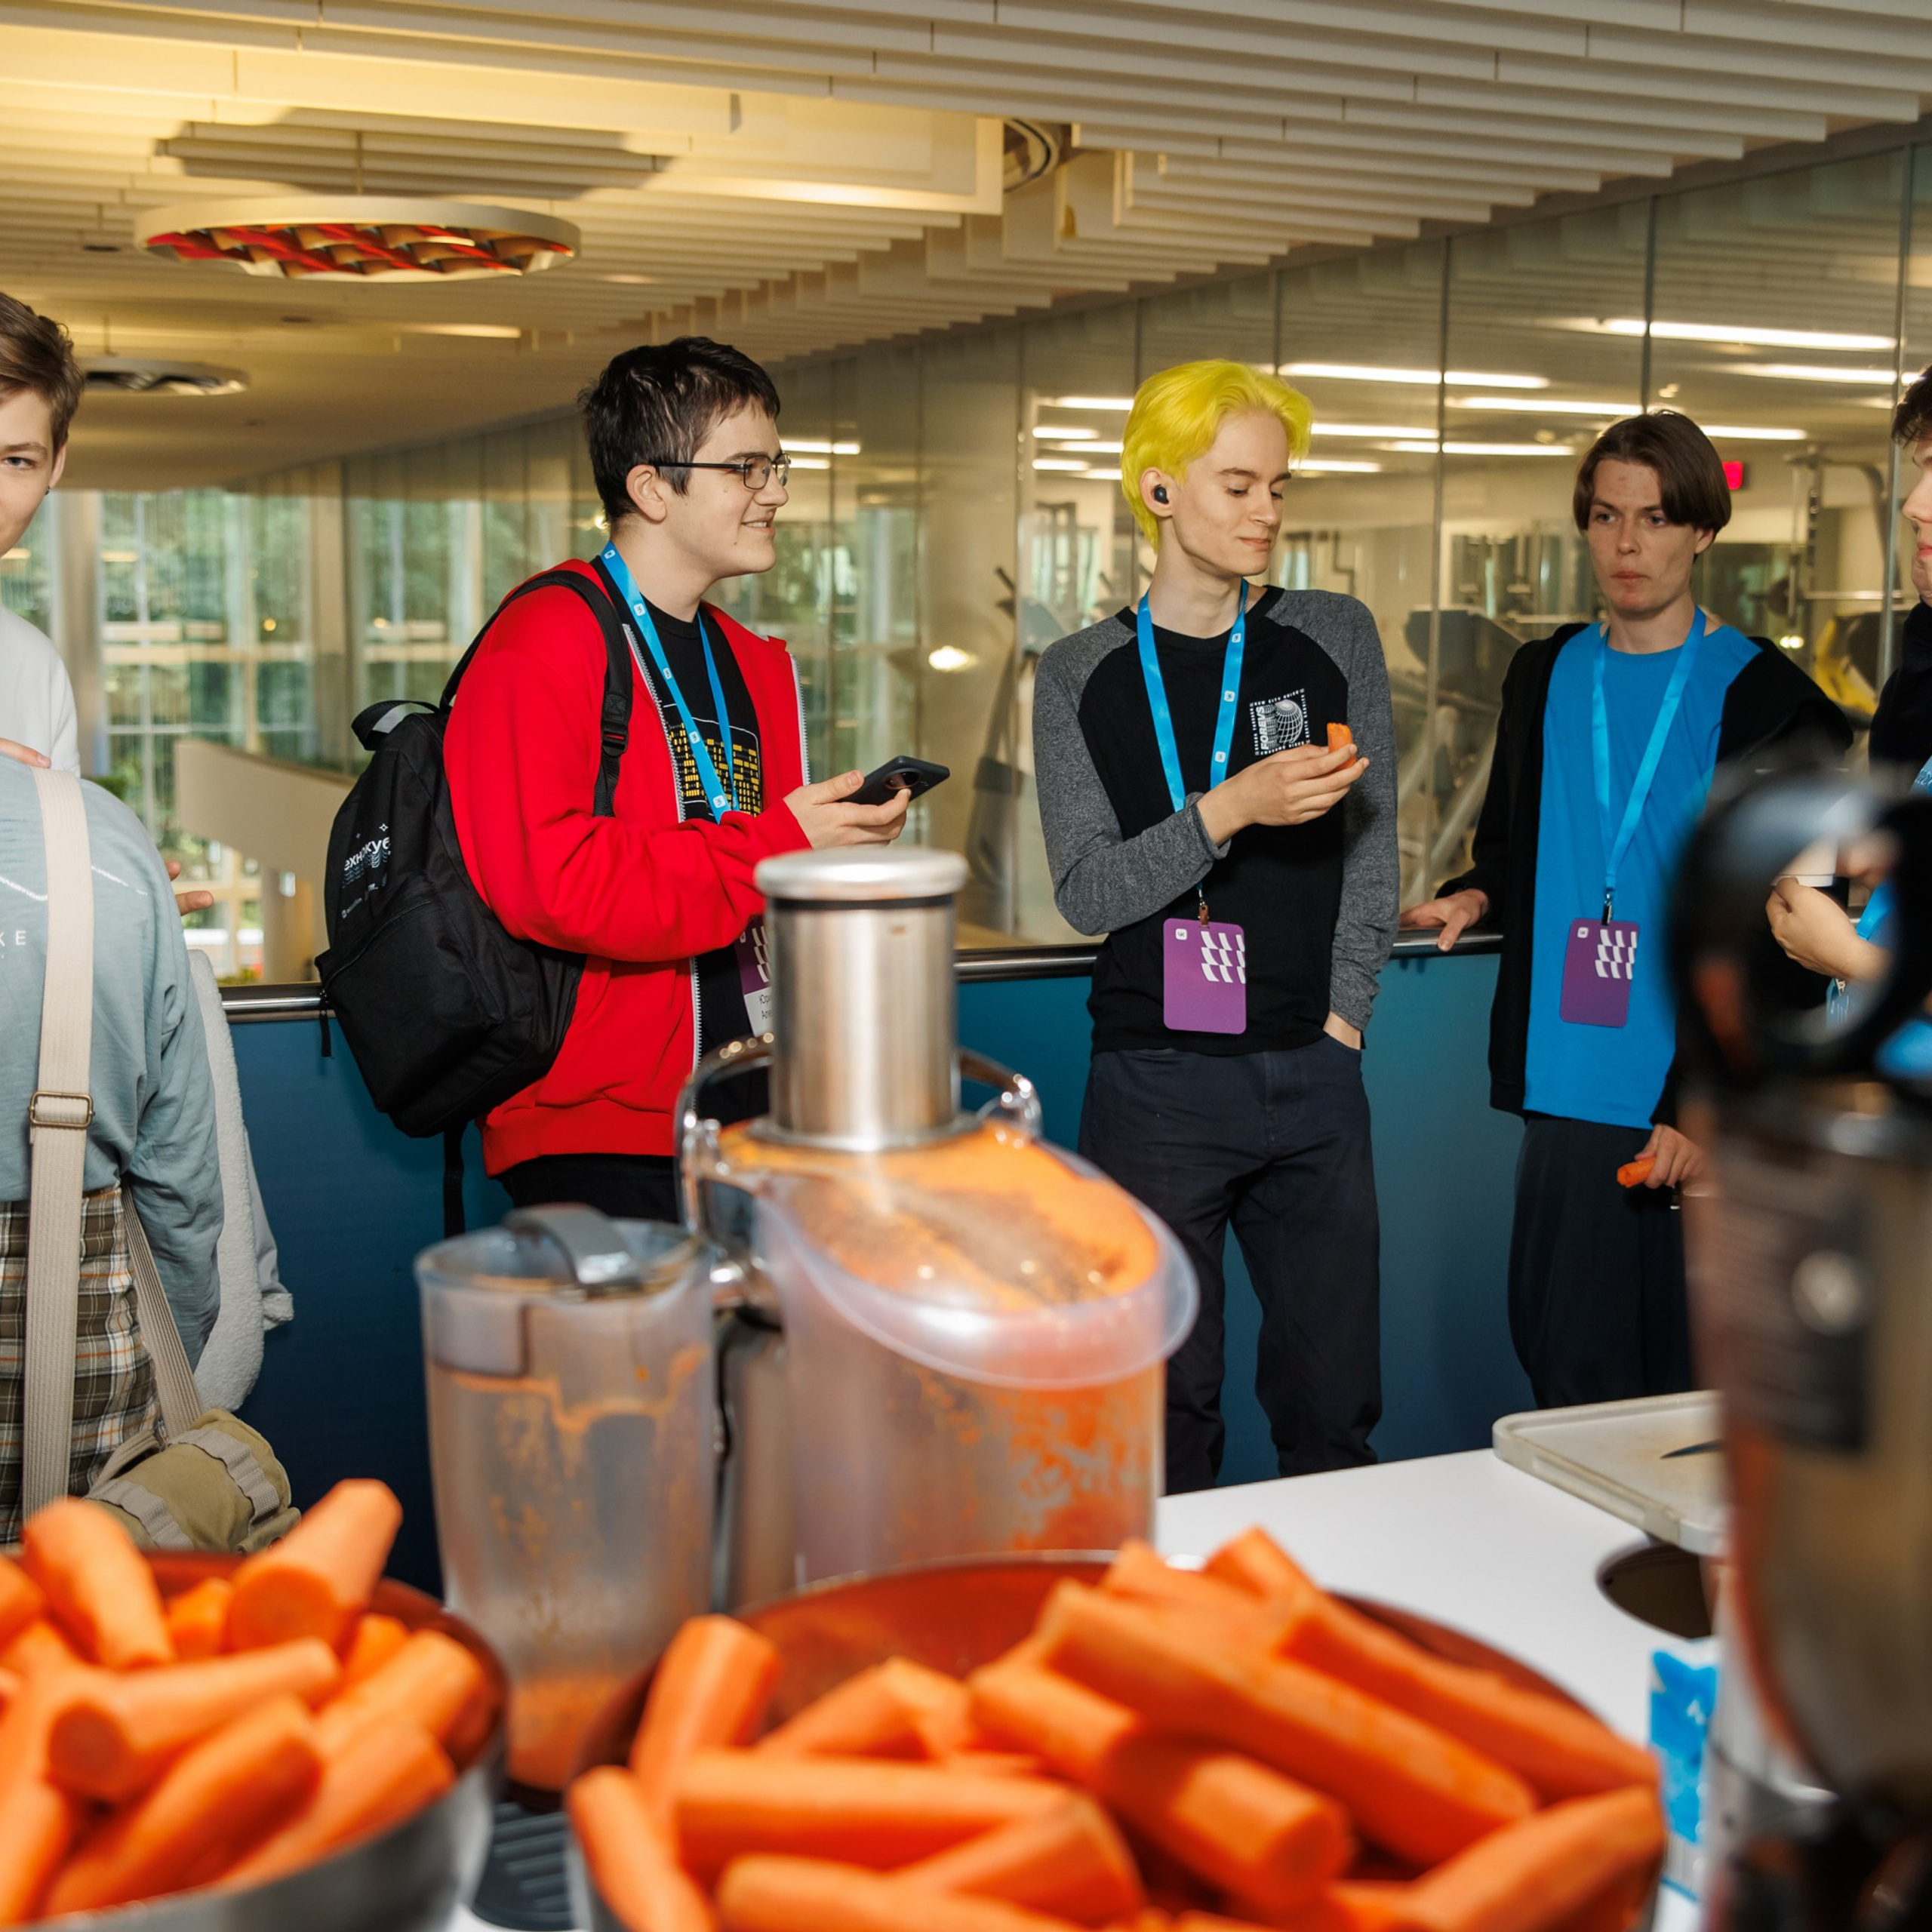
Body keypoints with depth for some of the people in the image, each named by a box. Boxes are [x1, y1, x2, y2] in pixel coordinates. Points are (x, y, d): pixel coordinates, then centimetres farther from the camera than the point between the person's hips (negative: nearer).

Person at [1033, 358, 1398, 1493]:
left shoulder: (1335, 638, 7)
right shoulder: (1083, 677, 3)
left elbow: (1371, 847, 7)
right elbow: (1087, 891, -6)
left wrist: (1343, 1022, 0)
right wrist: (1231, 810, -19)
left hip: (1313, 1081, 2)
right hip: (1156, 1088, -2)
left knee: (1335, 1407, 7)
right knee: (1168, 1409, 5)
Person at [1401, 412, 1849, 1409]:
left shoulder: (1769, 698, -3)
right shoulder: (1545, 675, 12)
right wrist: (1475, 897, 0)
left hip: (1705, 1107, -4)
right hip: (1566, 1095, 4)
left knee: (1695, 1390, 4)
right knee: (1565, 1372, 6)